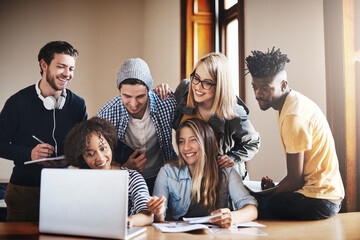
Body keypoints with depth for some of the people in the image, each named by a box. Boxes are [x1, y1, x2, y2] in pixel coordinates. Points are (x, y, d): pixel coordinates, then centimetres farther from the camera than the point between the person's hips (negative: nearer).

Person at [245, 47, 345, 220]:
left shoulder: (293, 116, -21)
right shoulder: (295, 101, 9)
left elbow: (295, 179, -17)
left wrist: (270, 196, -4)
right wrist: (277, 186, 13)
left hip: (318, 202, -10)